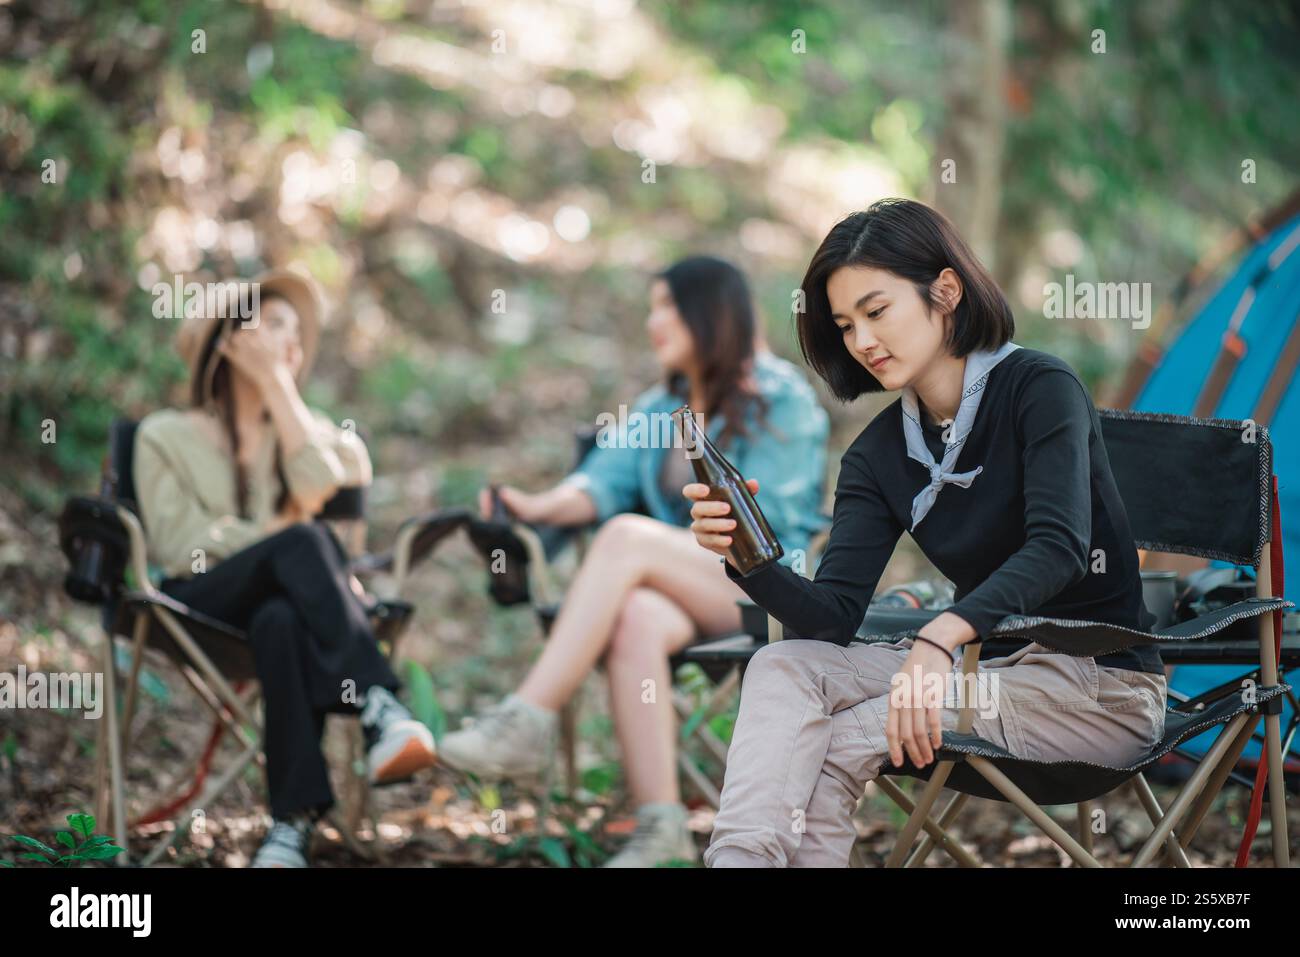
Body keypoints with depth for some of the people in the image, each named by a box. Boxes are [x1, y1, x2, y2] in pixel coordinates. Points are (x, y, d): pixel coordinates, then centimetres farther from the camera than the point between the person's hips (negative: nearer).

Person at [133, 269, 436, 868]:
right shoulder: (165, 436, 16)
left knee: (282, 620, -40)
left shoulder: (302, 430, 25)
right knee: (303, 543, -36)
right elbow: (179, 543, 0)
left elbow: (319, 488, -1)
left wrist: (279, 384, 3)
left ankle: (294, 821, -51)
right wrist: (277, 537, -9)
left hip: (279, 599, 2)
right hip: (201, 603, -2)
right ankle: (379, 711, -53)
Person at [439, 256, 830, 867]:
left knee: (626, 537, -30)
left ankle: (527, 721, -36)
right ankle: (661, 831, -41)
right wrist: (541, 507, -14)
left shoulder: (781, 400, 5)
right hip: (685, 595, 5)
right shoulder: (655, 413, 24)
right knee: (633, 619, -34)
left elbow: (760, 518, -5)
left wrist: (664, 545, -12)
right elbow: (603, 480, 6)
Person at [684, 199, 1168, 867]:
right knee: (783, 668, -18)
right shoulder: (878, 454, 5)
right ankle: (741, 856, -35)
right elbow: (833, 617, -4)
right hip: (988, 663, 6)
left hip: (1100, 686, -6)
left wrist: (940, 639, -43)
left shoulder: (1038, 388, -12)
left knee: (833, 747, -23)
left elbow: (1059, 547, -28)